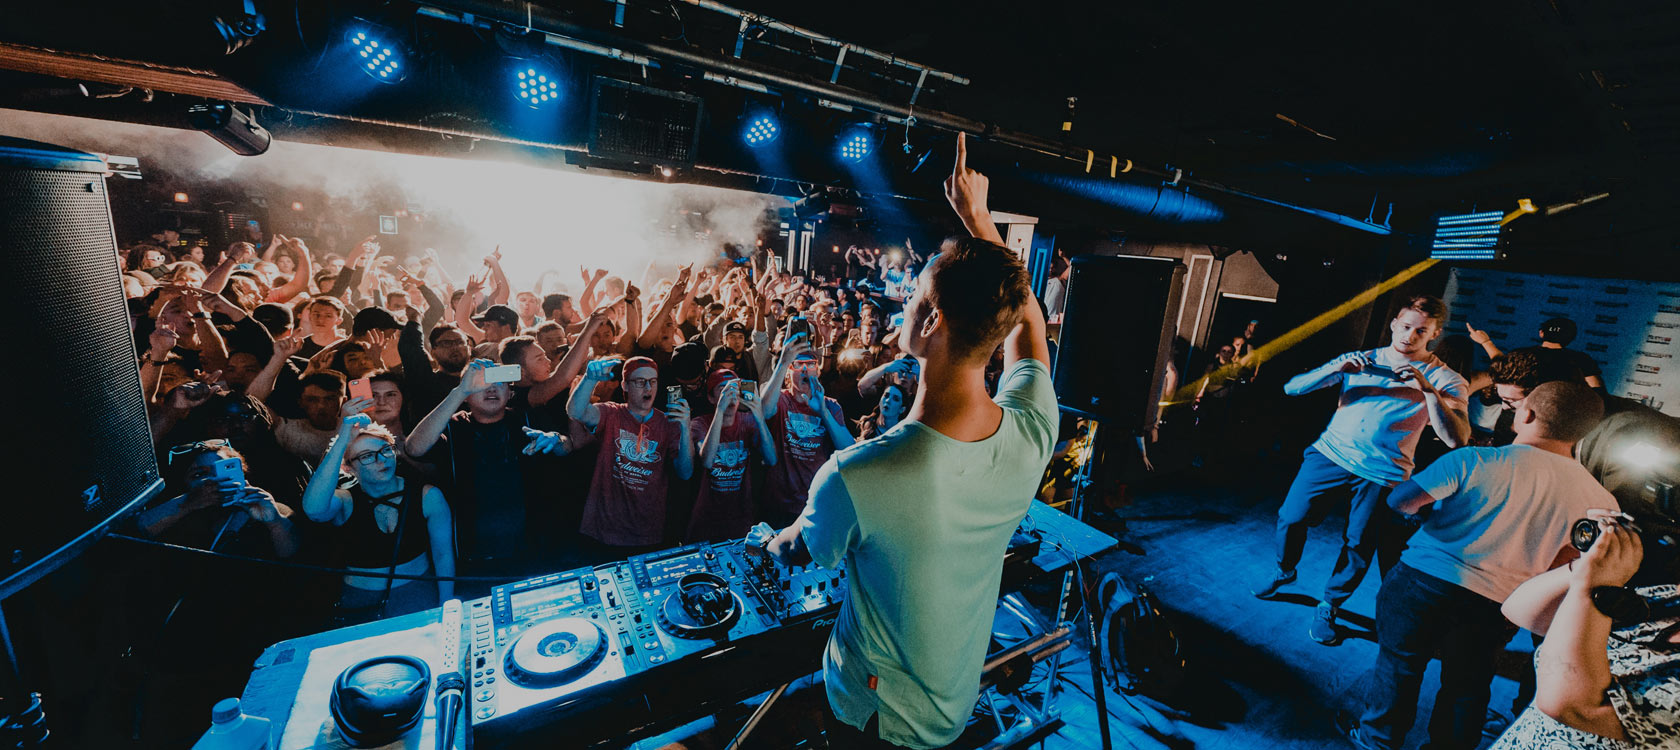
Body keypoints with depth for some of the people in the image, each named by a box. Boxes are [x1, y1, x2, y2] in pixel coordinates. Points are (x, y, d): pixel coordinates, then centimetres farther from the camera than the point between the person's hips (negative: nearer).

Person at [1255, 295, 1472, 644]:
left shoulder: (1444, 379, 1)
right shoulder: (1360, 359, 6)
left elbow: (1457, 439, -14)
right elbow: (1292, 387, -2)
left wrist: (1429, 390, -24)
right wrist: (1336, 368, -18)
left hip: (1382, 474, -1)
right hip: (1330, 455, 1)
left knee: (1358, 546, 3)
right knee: (1290, 518, -1)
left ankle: (1328, 608, 24)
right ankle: (1284, 572, 27)